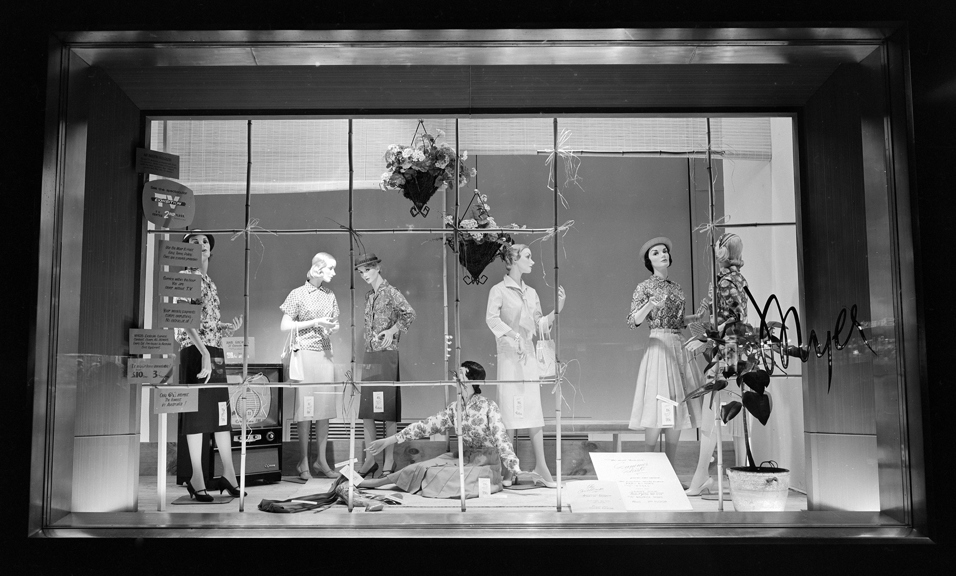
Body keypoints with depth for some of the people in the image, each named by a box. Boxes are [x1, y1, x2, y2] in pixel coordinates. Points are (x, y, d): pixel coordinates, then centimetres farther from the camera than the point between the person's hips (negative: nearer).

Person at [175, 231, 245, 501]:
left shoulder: (210, 282, 19)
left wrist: (229, 327, 3)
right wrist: (204, 353, -24)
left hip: (216, 352, 8)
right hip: (195, 352, -8)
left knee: (222, 412, 8)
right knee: (197, 413, -4)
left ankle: (228, 474, 14)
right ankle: (196, 478, 3)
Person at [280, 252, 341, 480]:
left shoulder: (330, 296, 12)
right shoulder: (298, 294, -3)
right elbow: (285, 326, -6)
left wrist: (333, 327, -3)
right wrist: (315, 322, -12)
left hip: (326, 354, 5)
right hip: (305, 354, -5)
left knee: (325, 409, 4)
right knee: (305, 409, -4)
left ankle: (321, 460, 12)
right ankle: (303, 463, 5)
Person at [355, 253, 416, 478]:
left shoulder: (390, 292, -5)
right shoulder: (369, 296, 16)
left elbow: (410, 314, -18)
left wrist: (393, 330, -23)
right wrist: (368, 344, 13)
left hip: (386, 354, -7)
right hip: (369, 355, 7)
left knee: (387, 410, -4)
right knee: (365, 410, 5)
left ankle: (389, 460, 3)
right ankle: (371, 458, 14)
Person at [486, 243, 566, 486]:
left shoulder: (531, 292, 14)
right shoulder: (499, 290, -3)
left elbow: (540, 325, 16)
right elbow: (491, 318, -16)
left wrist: (558, 309, 4)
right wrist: (511, 335, -26)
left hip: (529, 354, 5)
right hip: (509, 354, -5)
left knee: (534, 407, 5)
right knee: (510, 407, -2)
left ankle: (540, 464, 10)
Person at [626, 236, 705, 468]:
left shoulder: (676, 287, 17)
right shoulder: (645, 287, -1)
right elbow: (632, 321, -10)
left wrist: (698, 317, 10)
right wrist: (651, 304, -26)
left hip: (680, 347, 6)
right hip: (659, 346, -6)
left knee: (678, 409, 4)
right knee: (658, 411, -12)